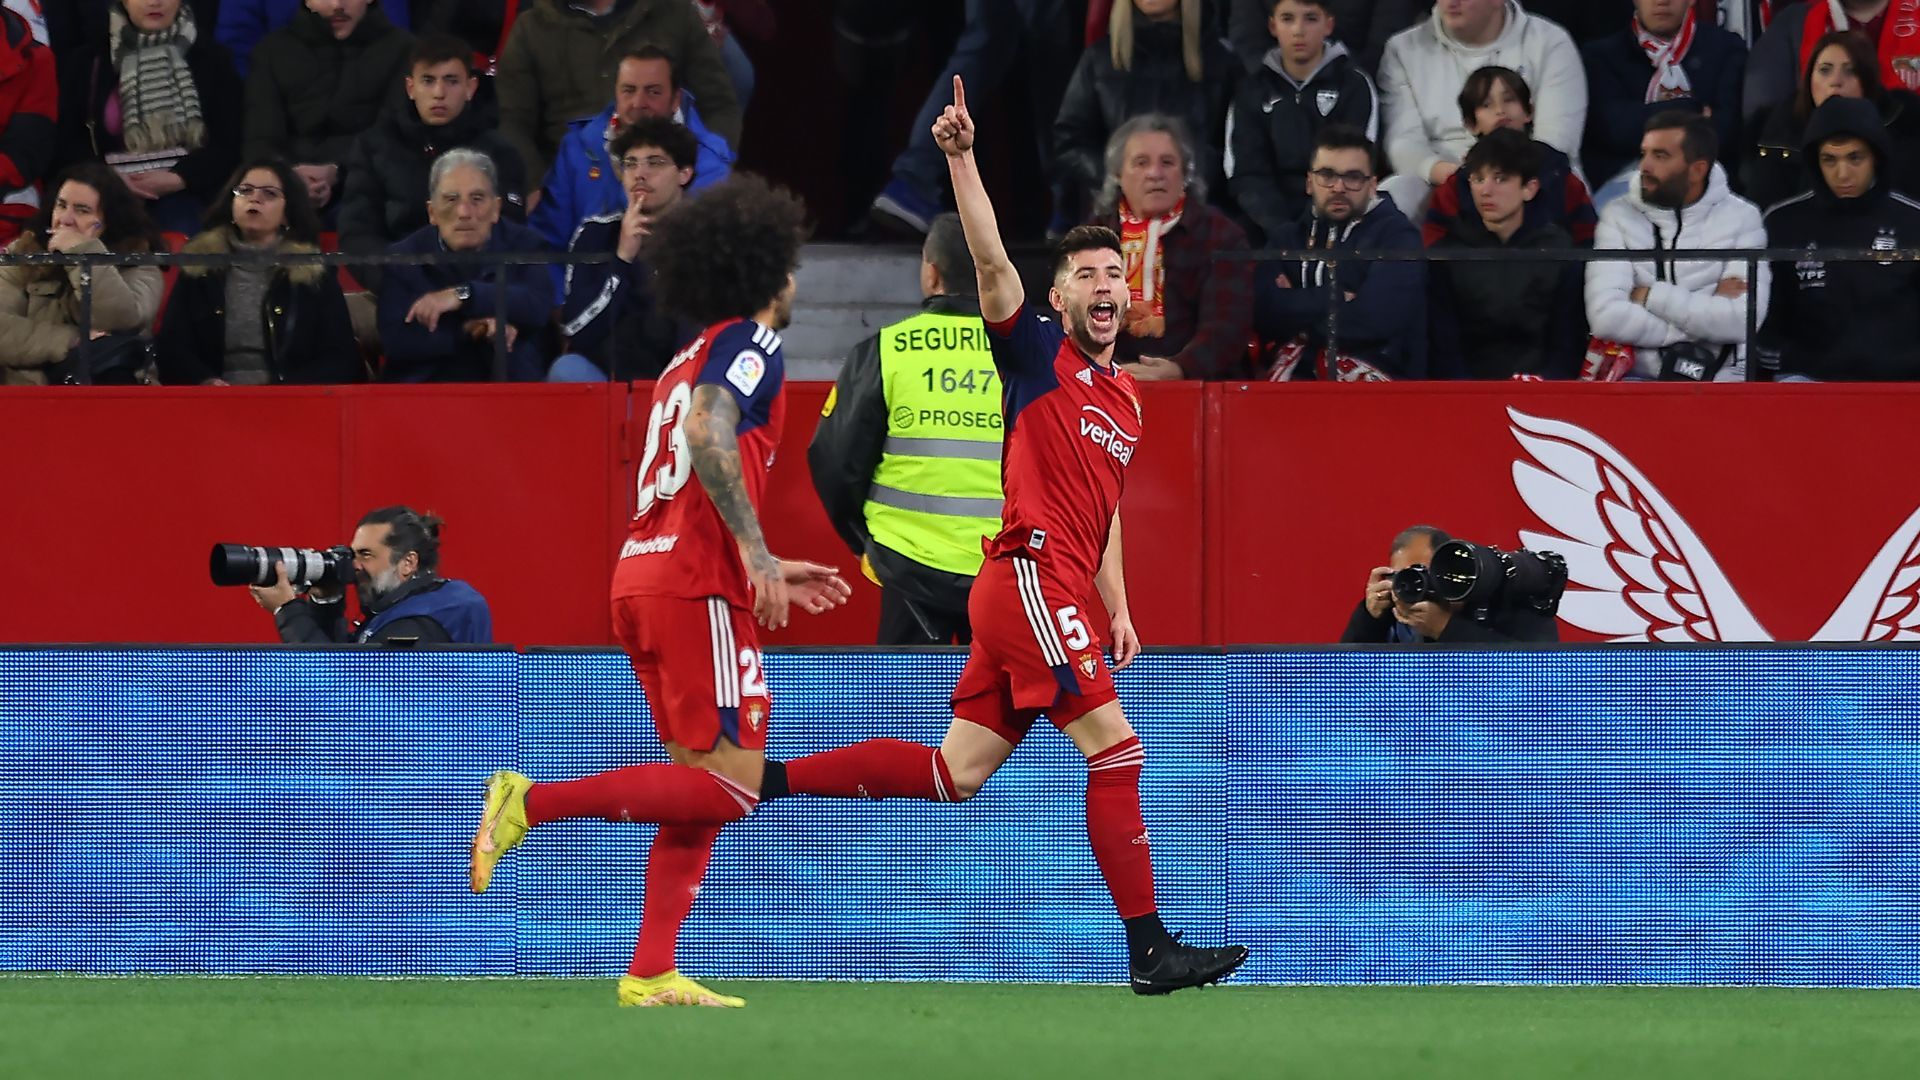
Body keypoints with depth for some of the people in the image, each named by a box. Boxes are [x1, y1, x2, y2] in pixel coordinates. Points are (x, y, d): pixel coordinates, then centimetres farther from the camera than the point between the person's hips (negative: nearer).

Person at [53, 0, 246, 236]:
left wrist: (178, 179, -13)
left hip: (188, 198, -1)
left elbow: (229, 143, 3)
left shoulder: (211, 59, 8)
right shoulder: (88, 63, 11)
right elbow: (69, 142, 8)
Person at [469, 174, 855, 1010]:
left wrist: (769, 576, 31)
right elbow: (707, 434, -21)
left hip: (644, 574, 9)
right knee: (729, 785, -12)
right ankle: (532, 802, -18)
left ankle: (651, 974, 4)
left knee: (701, 785, 11)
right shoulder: (749, 344, -3)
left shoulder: (690, 360, 25)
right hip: (696, 588, -9)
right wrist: (755, 550, -25)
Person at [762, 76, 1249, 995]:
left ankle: (763, 778, 11)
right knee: (1114, 746, -13)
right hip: (1030, 575, -8)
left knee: (953, 773, 6)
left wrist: (1120, 609, 19)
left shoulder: (1125, 399, 22)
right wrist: (961, 159, -24)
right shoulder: (1038, 351, 1)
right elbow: (991, 262, -12)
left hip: (1058, 594, 8)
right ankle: (1150, 949, -13)